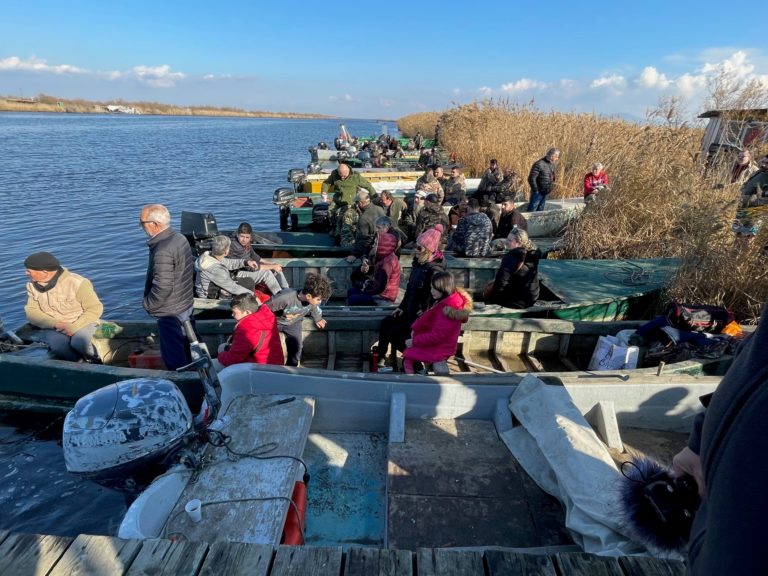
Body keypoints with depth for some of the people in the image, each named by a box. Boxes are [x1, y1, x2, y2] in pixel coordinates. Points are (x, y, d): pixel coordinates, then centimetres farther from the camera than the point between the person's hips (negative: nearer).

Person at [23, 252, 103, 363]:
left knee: (79, 342, -35)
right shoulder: (32, 285, 1)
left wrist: (74, 327, -25)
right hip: (53, 327, 3)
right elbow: (31, 312, 0)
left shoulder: (77, 283, -17)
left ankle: (96, 361, -5)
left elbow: (95, 308, -14)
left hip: (81, 324, -3)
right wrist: (55, 324, -19)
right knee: (59, 346, -30)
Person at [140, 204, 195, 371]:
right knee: (187, 350, 23)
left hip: (170, 312, -10)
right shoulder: (180, 238, 2)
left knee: (173, 356, 5)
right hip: (187, 304, 10)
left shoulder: (162, 251, -27)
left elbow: (162, 287, -28)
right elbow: (191, 267, 14)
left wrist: (148, 304, -11)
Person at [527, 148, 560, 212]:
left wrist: (552, 186, 11)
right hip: (538, 192, -8)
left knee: (540, 210, 17)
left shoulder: (552, 164, 5)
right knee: (532, 210, -1)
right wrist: (536, 190, -17)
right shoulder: (539, 164, -21)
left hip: (546, 192, 8)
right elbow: (531, 178, -22)